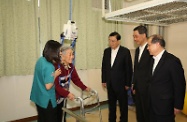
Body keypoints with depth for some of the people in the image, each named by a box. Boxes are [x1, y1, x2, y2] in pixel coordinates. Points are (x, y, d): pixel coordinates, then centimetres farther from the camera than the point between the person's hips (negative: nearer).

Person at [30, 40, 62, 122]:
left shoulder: (40, 60, -2)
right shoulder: (49, 67, -28)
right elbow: (48, 86, -26)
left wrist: (53, 73, 2)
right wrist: (55, 75, -15)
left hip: (38, 97, 8)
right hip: (46, 99, -8)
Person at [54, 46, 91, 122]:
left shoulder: (70, 66, -4)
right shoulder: (56, 67, -28)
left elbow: (76, 79, 3)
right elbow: (55, 85, -30)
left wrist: (84, 88, -6)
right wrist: (67, 94, -37)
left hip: (63, 97, 7)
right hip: (54, 97, -7)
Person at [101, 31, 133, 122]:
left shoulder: (125, 51, -10)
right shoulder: (106, 51, 4)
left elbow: (129, 68, -8)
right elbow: (104, 66, 8)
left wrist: (128, 83, -8)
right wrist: (104, 80, 6)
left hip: (121, 83, -4)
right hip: (110, 83, 4)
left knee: (123, 104, 11)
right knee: (111, 104, 16)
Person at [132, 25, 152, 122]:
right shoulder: (137, 50, 11)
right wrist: (134, 85, 14)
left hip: (147, 88, -7)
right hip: (138, 88, 7)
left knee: (147, 114, 8)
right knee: (139, 113, 18)